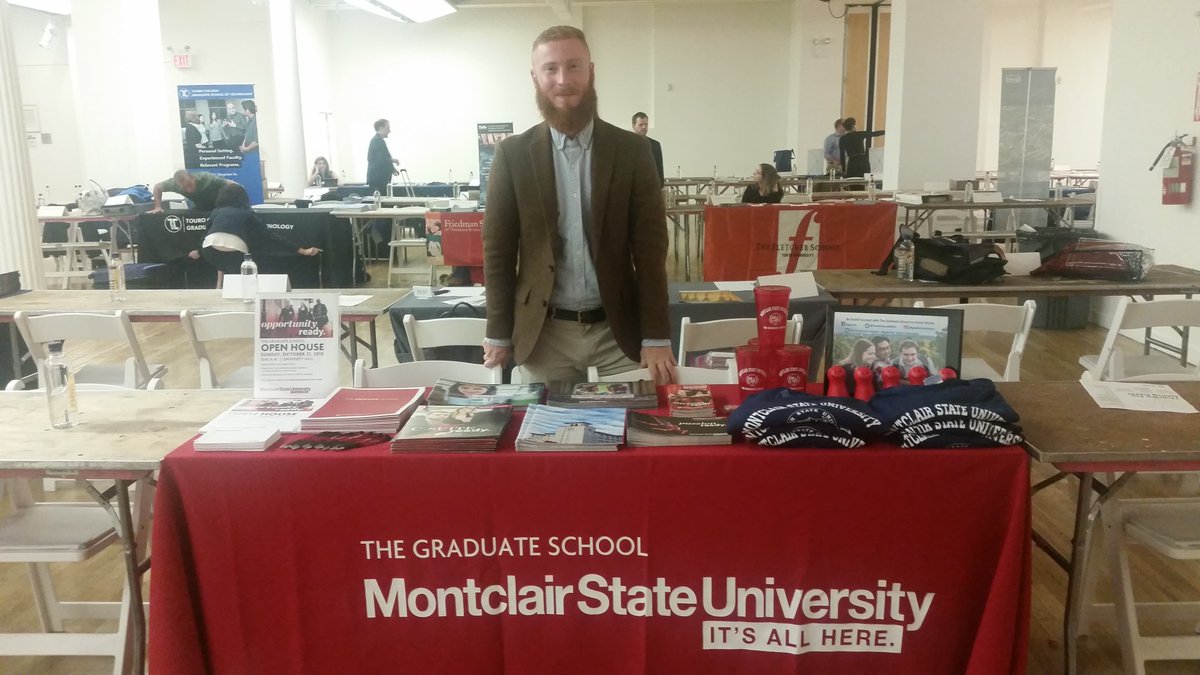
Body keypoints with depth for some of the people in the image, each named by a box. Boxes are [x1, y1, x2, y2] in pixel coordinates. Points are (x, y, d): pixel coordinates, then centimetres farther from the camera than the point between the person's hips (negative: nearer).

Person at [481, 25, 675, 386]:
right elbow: (498, 248, 2)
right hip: (544, 333, 0)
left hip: (616, 331, 0)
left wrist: (657, 337, -7)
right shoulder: (513, 154, 0)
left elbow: (650, 246, -2)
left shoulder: (631, 150, -1)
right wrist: (499, 333, 0)